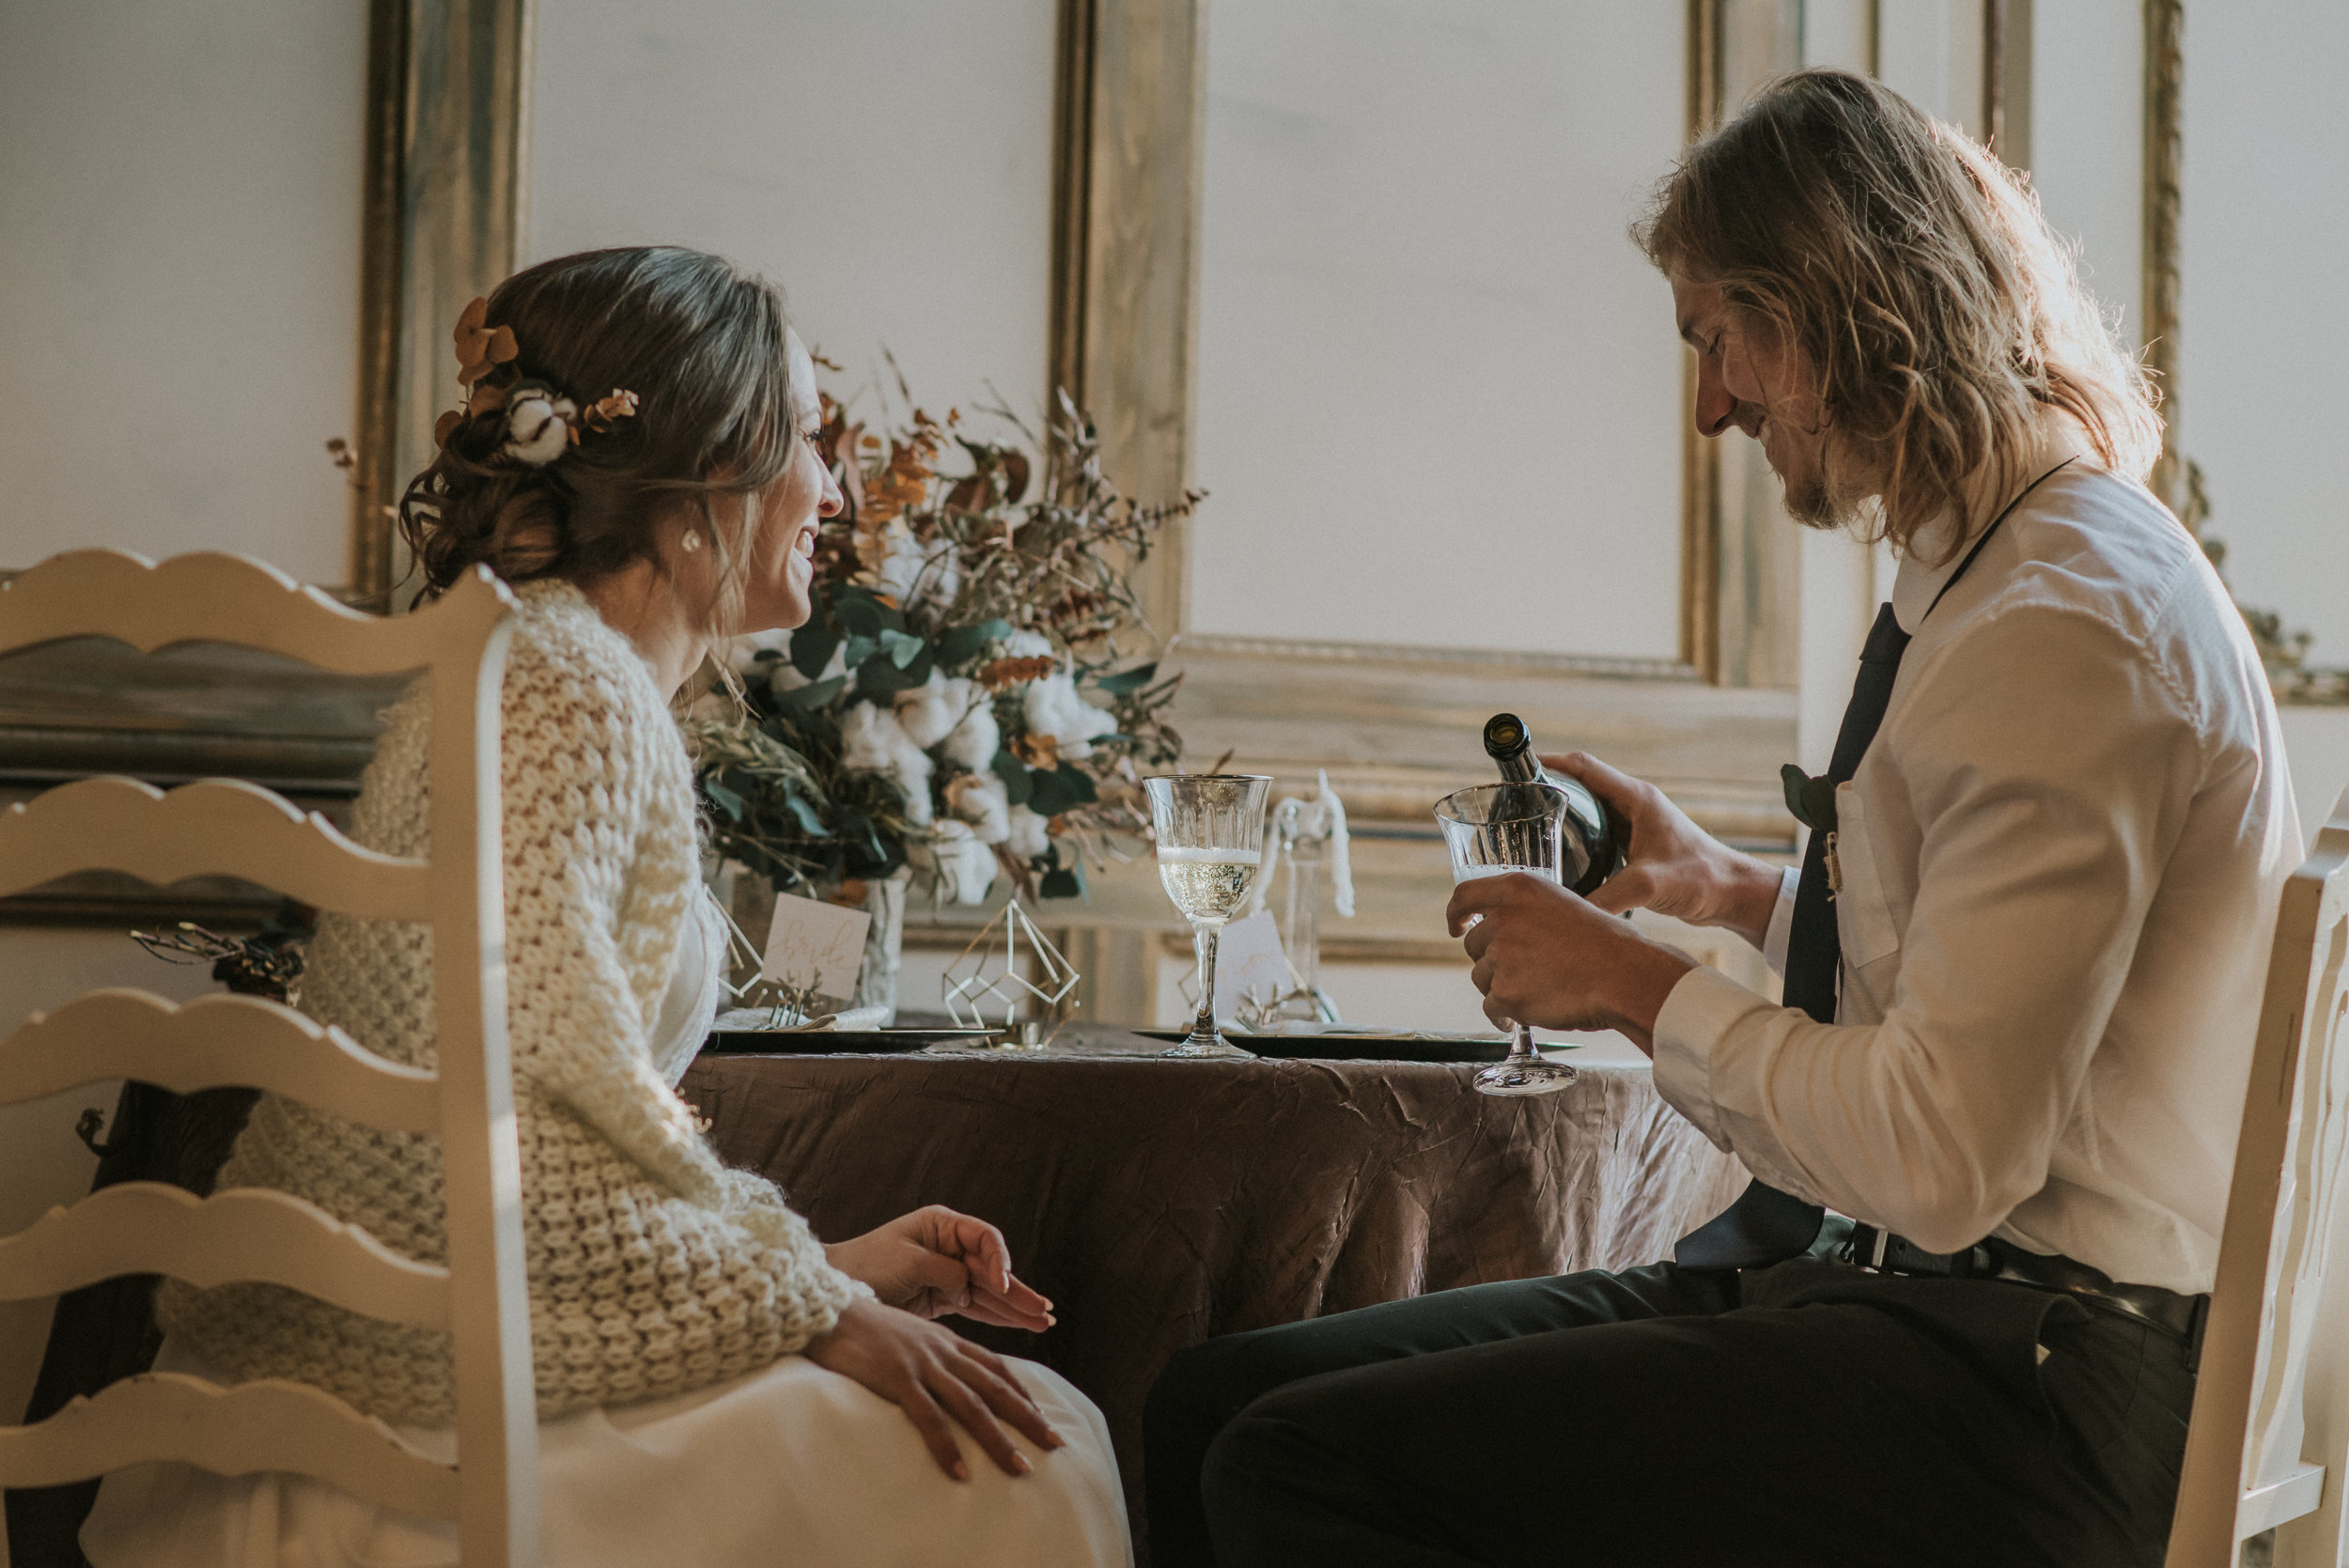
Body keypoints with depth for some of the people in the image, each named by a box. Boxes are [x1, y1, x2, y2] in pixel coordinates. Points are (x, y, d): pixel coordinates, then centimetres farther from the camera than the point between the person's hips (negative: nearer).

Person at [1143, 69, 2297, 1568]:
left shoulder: (2065, 628, -18)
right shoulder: (1995, 575, 14)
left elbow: (1946, 1155, -22)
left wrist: (1643, 987, -10)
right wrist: (1728, 886, 19)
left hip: (2015, 1384, -9)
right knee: (1222, 1399, 1)